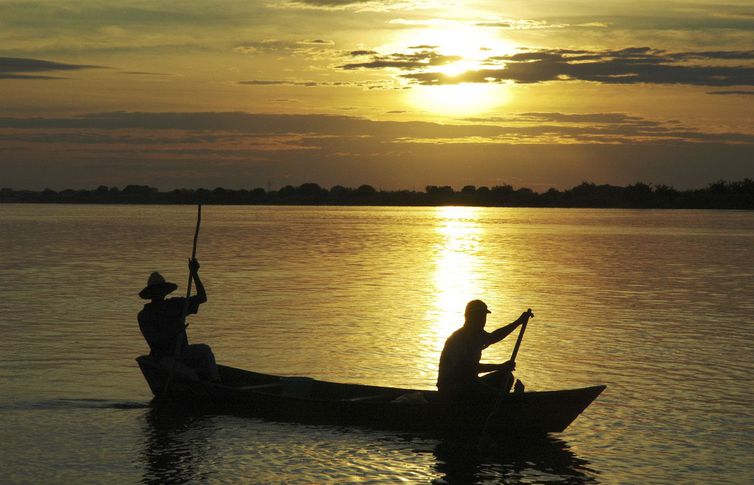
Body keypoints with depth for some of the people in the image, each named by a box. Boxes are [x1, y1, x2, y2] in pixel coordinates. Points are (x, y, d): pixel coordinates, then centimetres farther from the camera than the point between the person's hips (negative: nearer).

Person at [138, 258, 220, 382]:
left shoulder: (175, 305, 12)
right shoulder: (144, 315, -1)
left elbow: (202, 298, 9)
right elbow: (153, 340, -13)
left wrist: (194, 274, 2)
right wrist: (174, 332, -25)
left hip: (181, 353, 5)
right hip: (162, 357, -5)